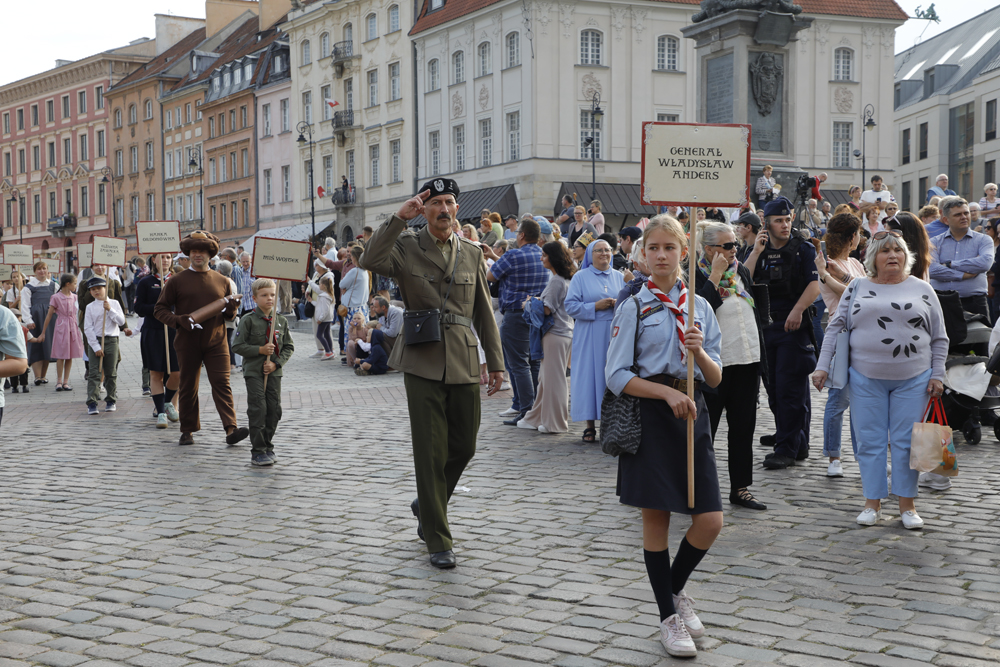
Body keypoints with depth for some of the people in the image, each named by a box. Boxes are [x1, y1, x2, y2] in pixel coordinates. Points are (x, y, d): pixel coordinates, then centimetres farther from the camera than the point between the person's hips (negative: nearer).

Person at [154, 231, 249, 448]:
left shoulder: (223, 281, 9)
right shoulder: (177, 281, 3)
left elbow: (229, 316, 14)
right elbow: (159, 310, 3)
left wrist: (232, 308, -10)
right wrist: (180, 321, -14)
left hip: (216, 342, 0)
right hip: (188, 344, 0)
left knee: (222, 383, -10)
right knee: (188, 387, 7)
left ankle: (231, 430, -19)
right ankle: (188, 431, 20)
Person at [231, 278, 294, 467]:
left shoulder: (281, 320, 5)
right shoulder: (248, 320, -6)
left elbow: (289, 346, 8)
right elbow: (238, 345, -7)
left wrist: (277, 363, -7)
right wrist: (260, 350, -16)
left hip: (274, 372, 4)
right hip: (253, 372, -4)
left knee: (274, 409, 4)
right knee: (258, 409, -7)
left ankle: (268, 447, 19)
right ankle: (258, 452, -1)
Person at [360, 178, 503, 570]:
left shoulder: (472, 255, 12)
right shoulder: (406, 248, 1)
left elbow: (484, 313, 15)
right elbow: (370, 261, -21)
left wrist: (496, 361, 11)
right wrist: (399, 218, -21)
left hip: (464, 364, 4)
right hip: (423, 364, -4)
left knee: (464, 448, 9)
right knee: (431, 453, -3)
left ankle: (426, 505, 37)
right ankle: (438, 541, 6)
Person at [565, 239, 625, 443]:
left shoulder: (619, 277, 13)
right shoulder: (580, 277, 4)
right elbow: (570, 306, -4)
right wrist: (595, 306, -13)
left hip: (615, 334, 3)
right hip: (589, 336, -2)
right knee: (589, 377, -4)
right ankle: (589, 425, 2)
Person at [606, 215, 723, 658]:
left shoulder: (700, 306, 9)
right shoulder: (634, 308, -1)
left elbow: (716, 378, 8)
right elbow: (617, 376, -6)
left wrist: (699, 351, -13)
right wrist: (668, 392, -17)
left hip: (692, 413, 3)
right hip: (650, 415, -3)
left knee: (711, 521, -2)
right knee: (656, 517, 3)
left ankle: (675, 589, 27)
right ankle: (669, 616, 19)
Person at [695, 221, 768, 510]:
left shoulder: (741, 271, 11)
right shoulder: (696, 276, -9)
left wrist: (761, 358, 18)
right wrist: (715, 275, -22)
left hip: (747, 363, 7)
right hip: (715, 365, -6)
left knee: (743, 427, 10)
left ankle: (740, 487, 19)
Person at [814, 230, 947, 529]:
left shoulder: (922, 290, 7)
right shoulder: (858, 287, 7)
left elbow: (939, 338, 9)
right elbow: (835, 327, 6)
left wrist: (937, 375, 2)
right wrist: (823, 366, -1)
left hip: (913, 380, 0)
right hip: (866, 378, 0)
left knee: (906, 442, 2)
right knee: (870, 441, 3)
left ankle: (907, 505, 12)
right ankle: (872, 503, 13)